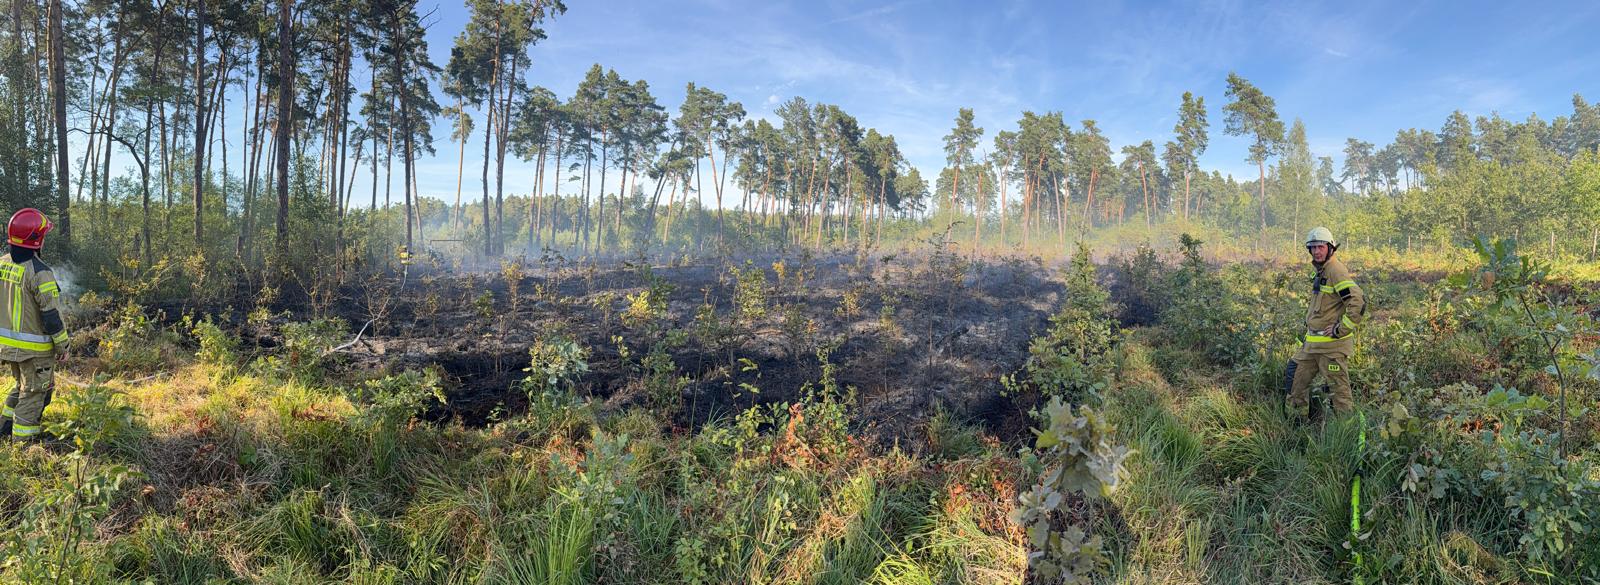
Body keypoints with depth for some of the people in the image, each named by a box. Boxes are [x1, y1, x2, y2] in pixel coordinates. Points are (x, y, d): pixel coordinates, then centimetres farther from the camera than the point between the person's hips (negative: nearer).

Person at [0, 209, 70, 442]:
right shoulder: (39, 272, -23)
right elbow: (51, 314, -20)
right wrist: (62, 345, -9)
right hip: (34, 348, -7)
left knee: (22, 385, 27)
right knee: (33, 393, 6)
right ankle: (22, 440, 12)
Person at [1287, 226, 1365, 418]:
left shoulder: (1336, 270, -16)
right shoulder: (1321, 271, 15)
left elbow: (1358, 302, -26)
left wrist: (1341, 330, -20)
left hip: (1332, 344, -10)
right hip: (1312, 342, 10)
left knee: (1339, 388, -1)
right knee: (1297, 380, 15)